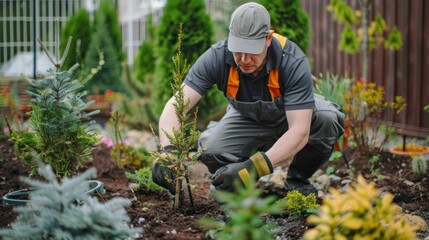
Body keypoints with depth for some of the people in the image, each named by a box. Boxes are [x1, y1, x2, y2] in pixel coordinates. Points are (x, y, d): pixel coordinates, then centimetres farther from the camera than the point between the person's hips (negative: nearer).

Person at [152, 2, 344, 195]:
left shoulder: (293, 62, -36)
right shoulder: (217, 57, -31)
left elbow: (299, 131, -41)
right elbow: (175, 106, -34)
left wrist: (253, 168, -52)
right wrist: (168, 151, -52)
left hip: (294, 111, -1)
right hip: (248, 118, 1)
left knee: (327, 121, -34)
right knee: (211, 152, -28)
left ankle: (297, 179, -5)